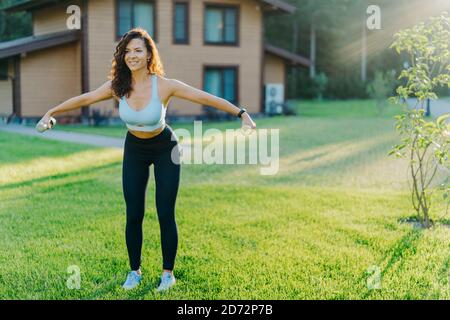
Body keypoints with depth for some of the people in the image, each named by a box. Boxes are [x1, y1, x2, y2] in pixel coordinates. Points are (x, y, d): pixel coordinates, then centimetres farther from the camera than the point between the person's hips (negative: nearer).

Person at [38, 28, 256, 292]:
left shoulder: (164, 86, -24)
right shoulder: (118, 86, -16)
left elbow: (206, 98, -23)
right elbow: (83, 99, -3)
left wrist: (242, 113, -28)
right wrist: (51, 112, 0)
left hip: (165, 150, -3)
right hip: (135, 150, 3)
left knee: (166, 215, -4)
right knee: (134, 215, 2)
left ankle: (168, 273, 13)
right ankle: (135, 271, 20)